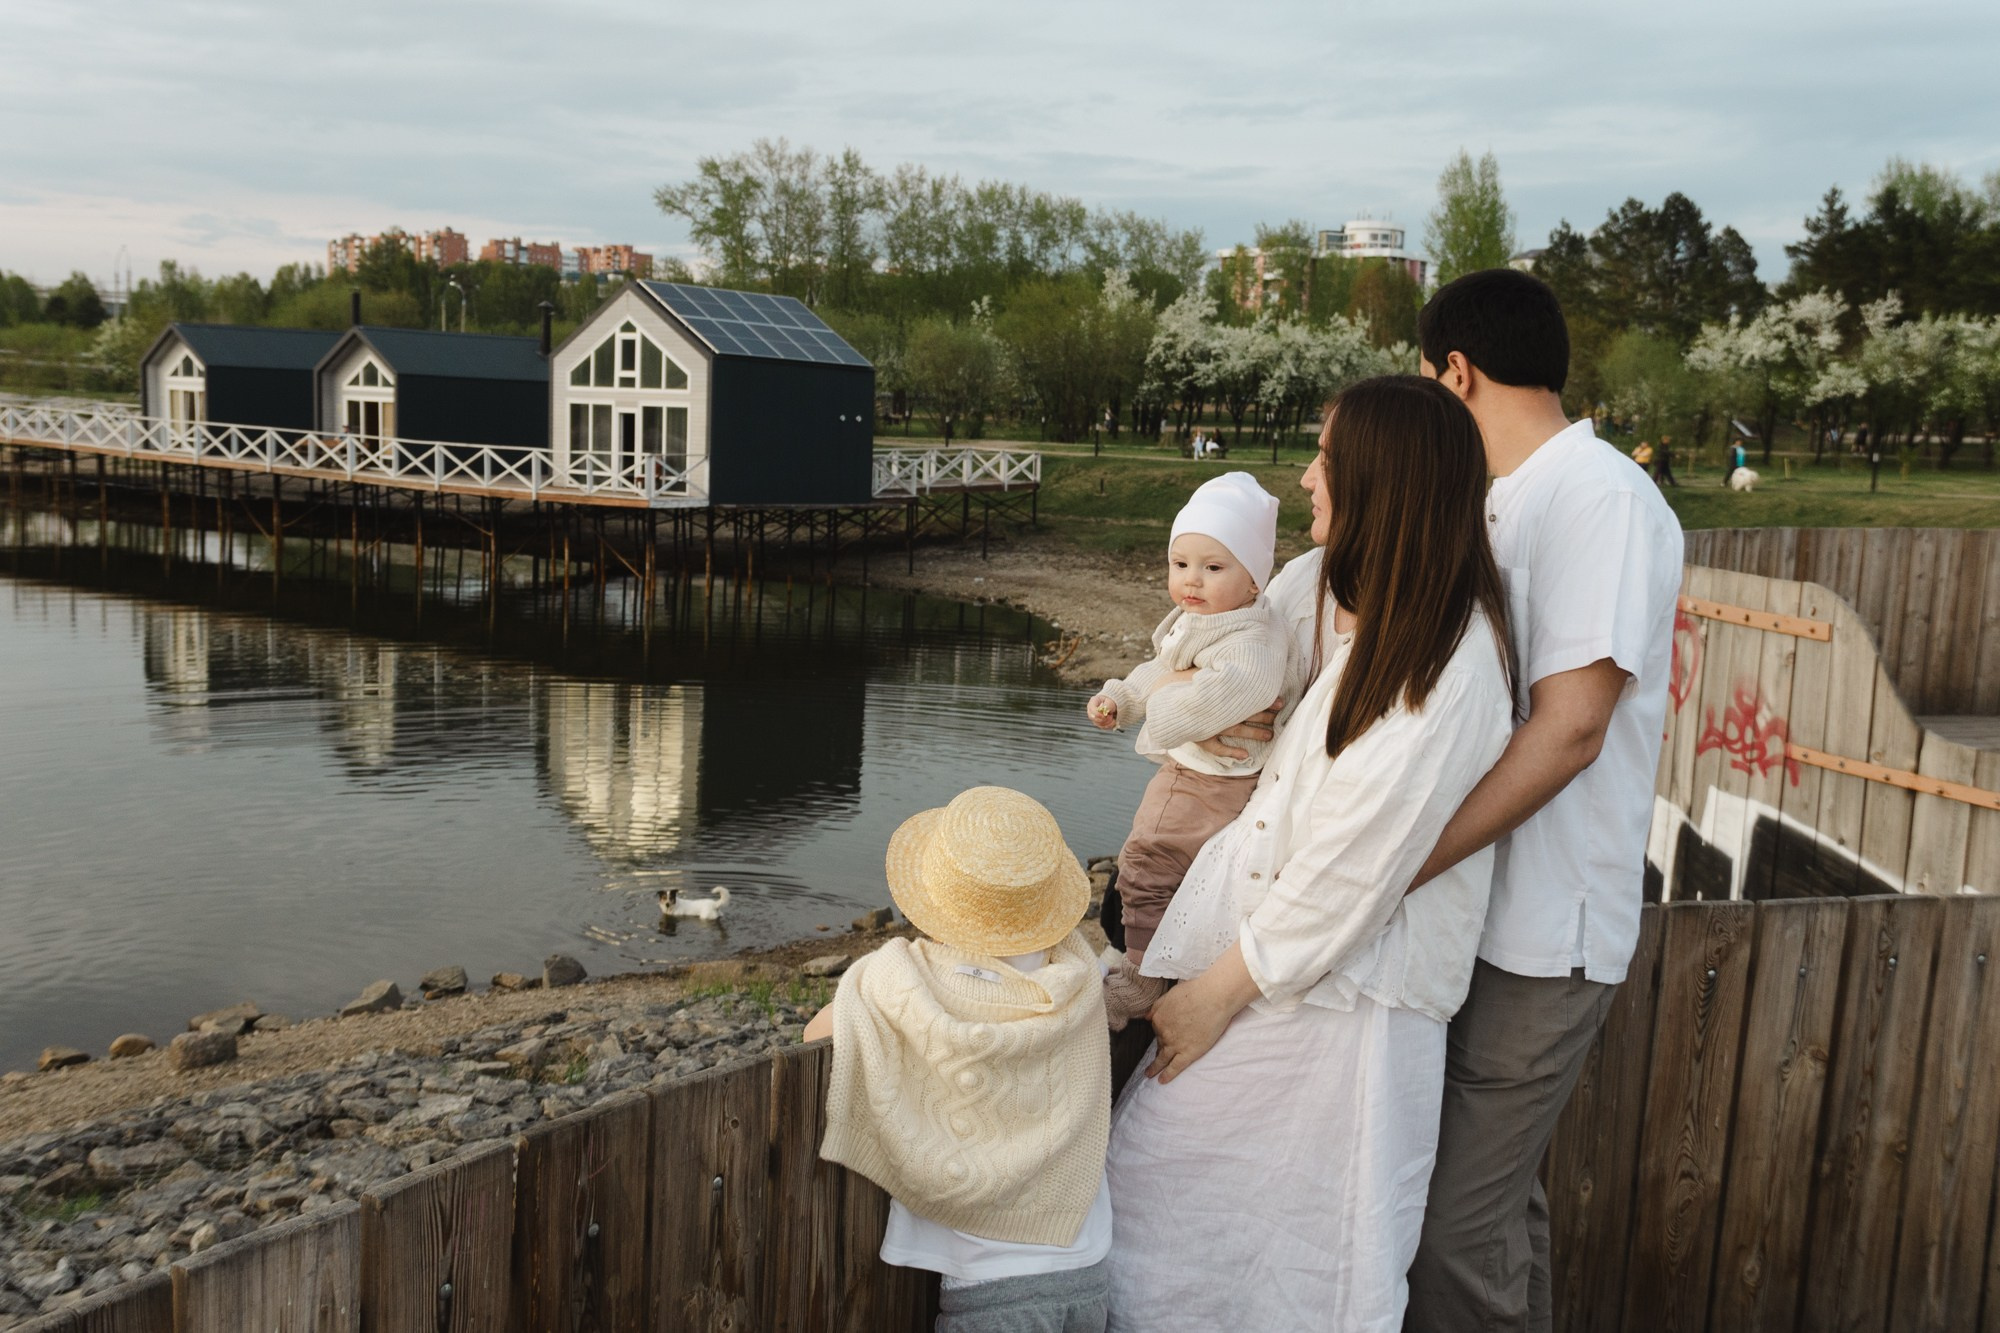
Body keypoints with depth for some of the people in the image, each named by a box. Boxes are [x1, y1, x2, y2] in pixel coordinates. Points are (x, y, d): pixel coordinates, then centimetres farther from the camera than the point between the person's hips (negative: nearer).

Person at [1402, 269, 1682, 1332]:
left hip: (1539, 932, -9)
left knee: (1456, 1224, -4)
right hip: (1473, 909, 9)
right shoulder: (1502, 503, 14)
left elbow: (1568, 727, -23)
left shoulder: (1601, 499, -15)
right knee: (1494, 1192, 19)